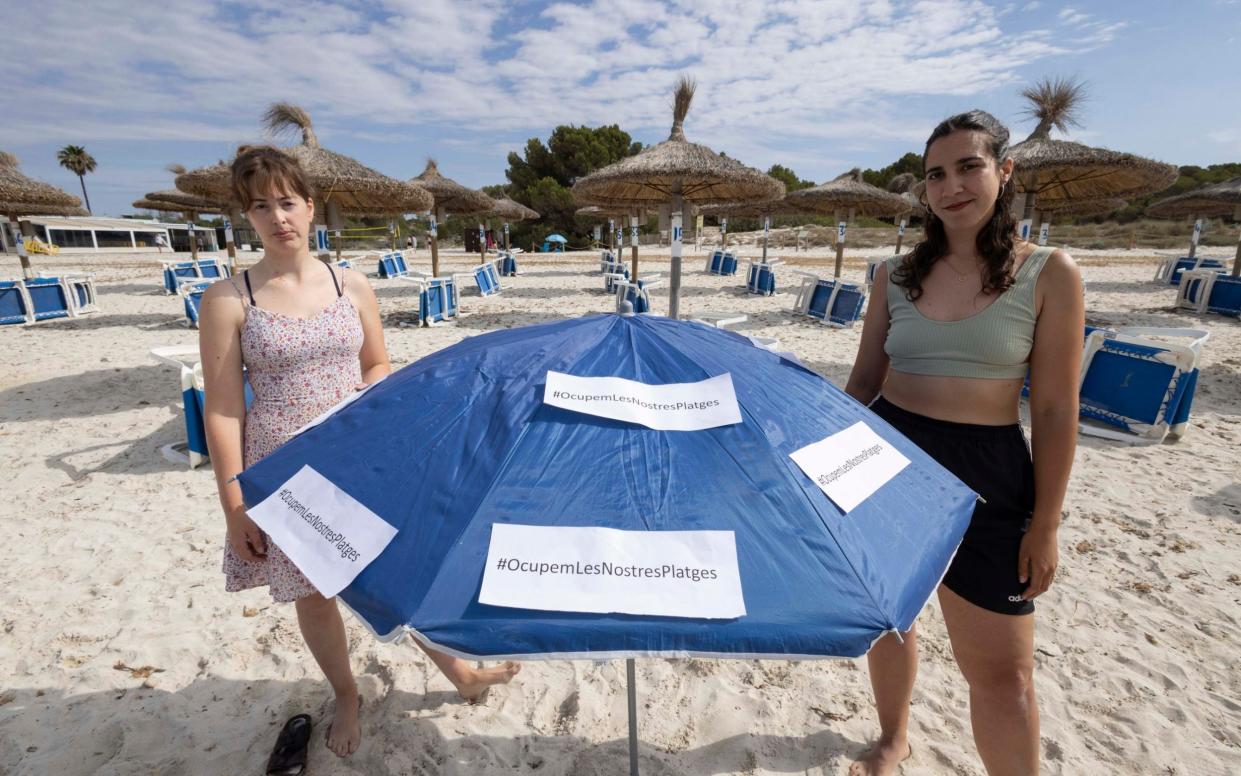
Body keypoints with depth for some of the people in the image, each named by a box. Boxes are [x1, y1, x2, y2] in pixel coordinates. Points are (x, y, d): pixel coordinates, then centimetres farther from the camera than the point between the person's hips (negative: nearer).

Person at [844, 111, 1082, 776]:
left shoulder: (1049, 273, -4)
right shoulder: (896, 273, 4)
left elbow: (1055, 409, -4)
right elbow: (863, 382, 6)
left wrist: (1045, 523, -4)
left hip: (985, 477, -3)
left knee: (1001, 670, 5)